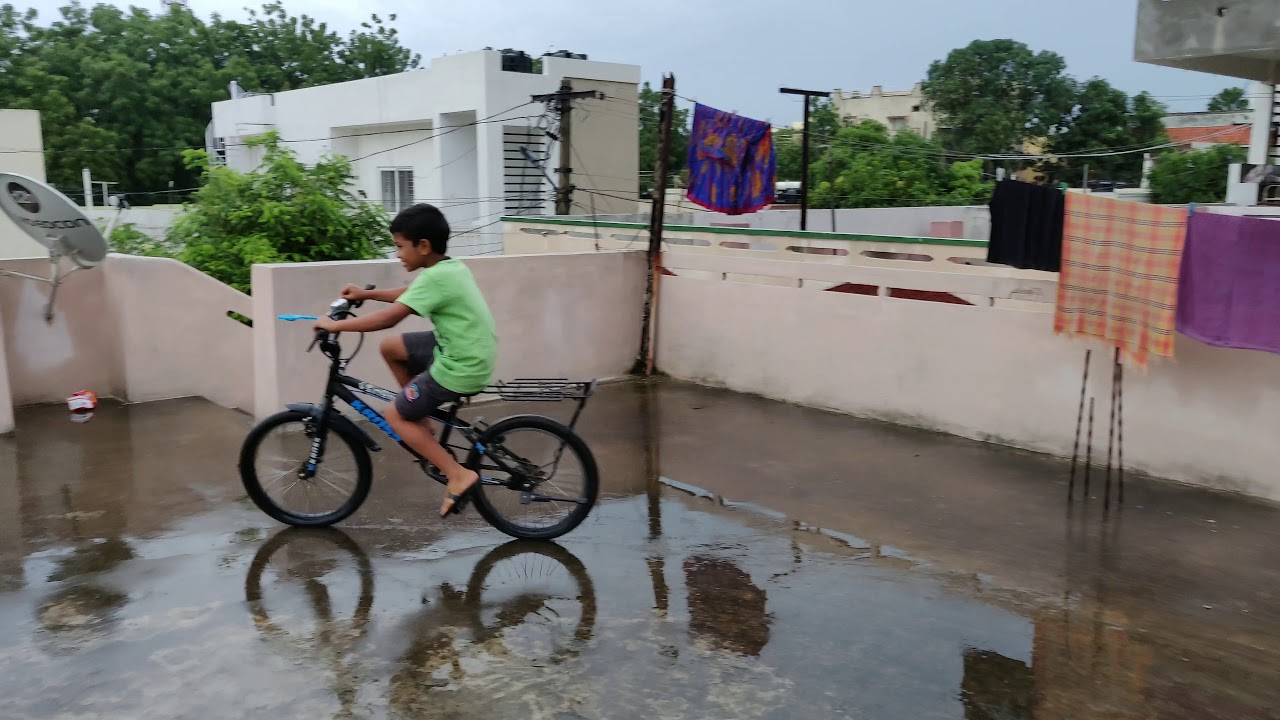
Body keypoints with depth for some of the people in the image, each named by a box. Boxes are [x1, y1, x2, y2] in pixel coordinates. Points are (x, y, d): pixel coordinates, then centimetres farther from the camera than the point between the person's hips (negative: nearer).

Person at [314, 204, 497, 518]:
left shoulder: (435, 277, -21)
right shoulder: (451, 266, 7)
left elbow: (389, 318, -25)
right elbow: (410, 295, 25)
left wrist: (336, 325, -15)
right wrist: (366, 294, 24)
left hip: (461, 368, -9)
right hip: (469, 353, 9)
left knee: (394, 416, 4)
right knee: (391, 347, 16)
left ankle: (458, 475, 0)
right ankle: (420, 421, 25)